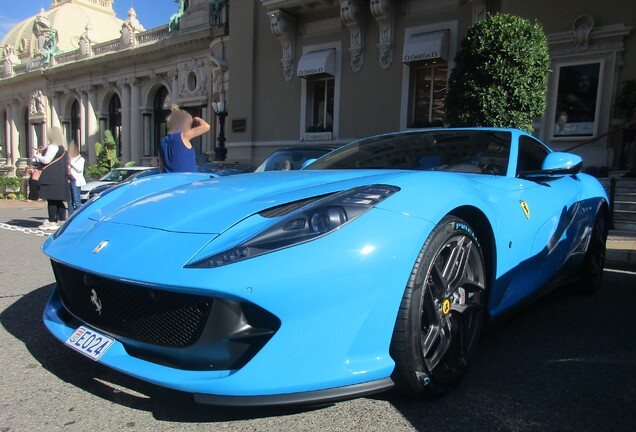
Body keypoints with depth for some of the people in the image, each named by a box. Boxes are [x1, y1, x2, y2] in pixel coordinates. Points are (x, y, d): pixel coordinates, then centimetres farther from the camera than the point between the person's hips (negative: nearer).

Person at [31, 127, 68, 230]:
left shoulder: (53, 147, -11)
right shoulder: (62, 147, 18)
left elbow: (46, 160, -16)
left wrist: (37, 156, 1)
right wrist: (42, 153, 16)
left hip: (52, 179, -9)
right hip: (60, 178, 9)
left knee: (52, 199, -7)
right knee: (59, 200, 11)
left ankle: (52, 222, -5)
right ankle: (62, 220, 12)